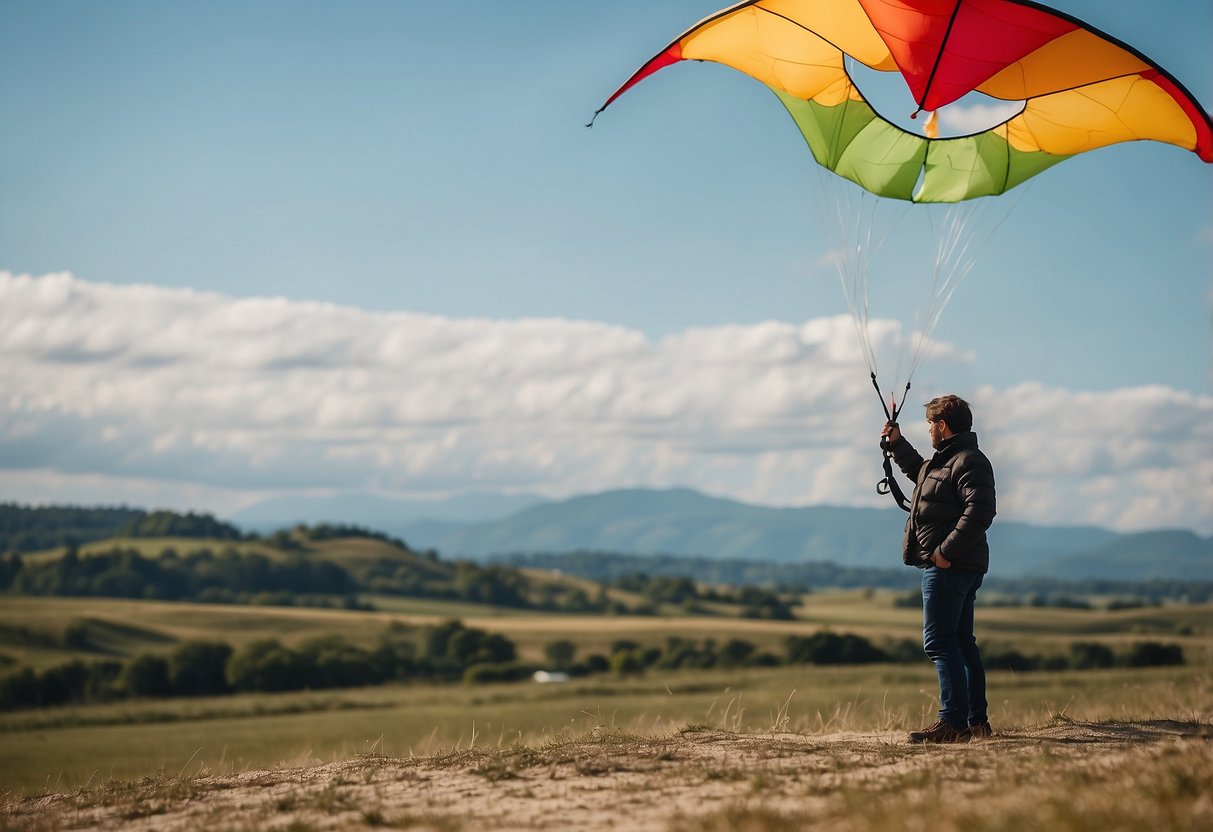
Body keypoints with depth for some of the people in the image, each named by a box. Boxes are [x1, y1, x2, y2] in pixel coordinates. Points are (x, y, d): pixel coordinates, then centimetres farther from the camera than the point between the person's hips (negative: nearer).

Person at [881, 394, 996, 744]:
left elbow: (979, 513, -27)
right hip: (958, 568, 11)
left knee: (940, 642, -12)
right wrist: (897, 445, 34)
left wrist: (946, 551, -26)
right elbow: (921, 472, 43)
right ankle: (977, 721, 20)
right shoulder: (944, 459, 19)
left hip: (949, 567, -11)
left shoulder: (968, 462, -15)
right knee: (961, 642, 14)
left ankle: (953, 722, -15)